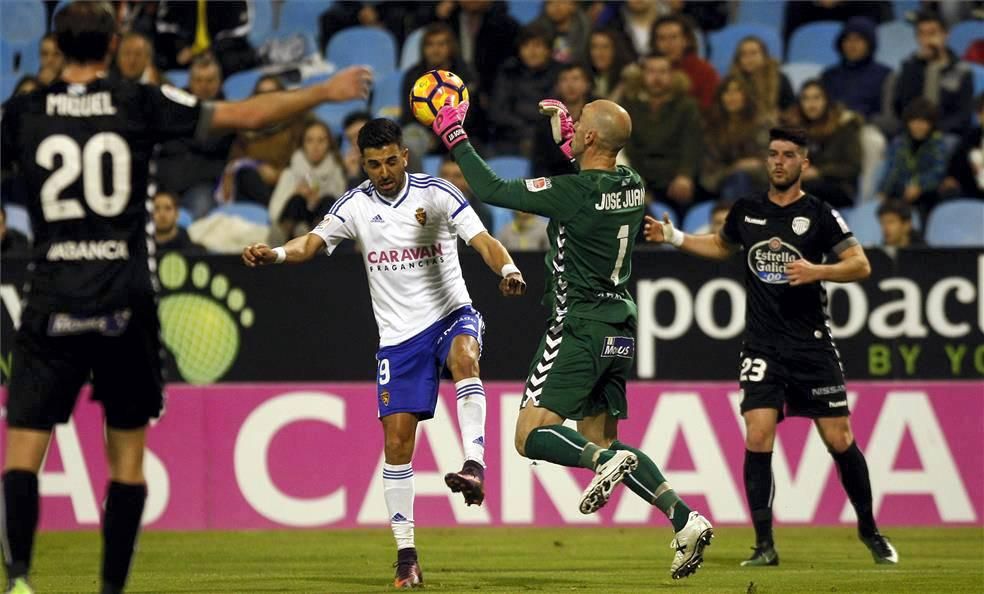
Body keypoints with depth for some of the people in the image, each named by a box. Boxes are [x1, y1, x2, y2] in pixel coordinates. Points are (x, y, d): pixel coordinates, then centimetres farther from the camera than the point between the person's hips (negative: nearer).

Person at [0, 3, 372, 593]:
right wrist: (325, 92, 16)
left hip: (53, 302, 0)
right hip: (126, 303, 0)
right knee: (128, 454, 10)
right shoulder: (140, 103, 1)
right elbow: (246, 115, 5)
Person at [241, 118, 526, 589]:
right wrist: (275, 253, -28)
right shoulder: (355, 206, 2)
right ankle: (406, 555, 4)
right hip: (398, 334, 2)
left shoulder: (437, 194, -7)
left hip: (450, 315, -2)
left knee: (464, 357, -39)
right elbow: (313, 242, -7)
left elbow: (483, 240, -15)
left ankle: (474, 466, -45)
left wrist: (507, 269, -35)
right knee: (397, 440, -4)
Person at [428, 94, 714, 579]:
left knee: (531, 437, -4)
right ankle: (683, 519, -2)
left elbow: (491, 190, -13)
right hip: (619, 332, 8)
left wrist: (455, 136, -2)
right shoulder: (632, 185, 4)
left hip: (581, 329, -8)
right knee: (601, 439, 12)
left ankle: (605, 462, -28)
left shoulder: (574, 191, -18)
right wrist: (564, 137, 30)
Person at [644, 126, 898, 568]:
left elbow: (860, 264, -7)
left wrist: (816, 271, -22)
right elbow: (722, 246, 28)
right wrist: (673, 237, 18)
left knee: (839, 440, 0)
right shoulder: (746, 212, 7)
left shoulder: (819, 214, -4)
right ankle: (764, 545, -6)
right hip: (762, 348, 2)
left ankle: (869, 531, 21)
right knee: (757, 438, -12)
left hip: (811, 345, -2)